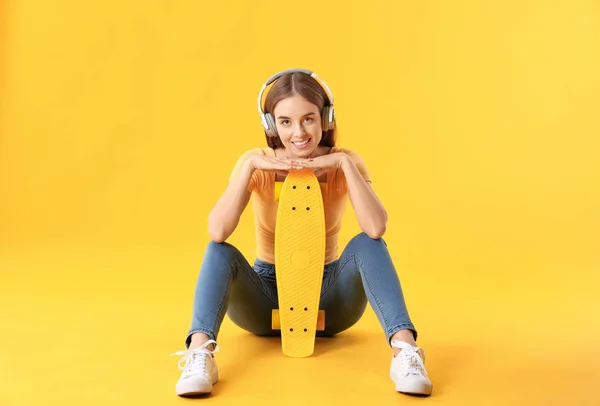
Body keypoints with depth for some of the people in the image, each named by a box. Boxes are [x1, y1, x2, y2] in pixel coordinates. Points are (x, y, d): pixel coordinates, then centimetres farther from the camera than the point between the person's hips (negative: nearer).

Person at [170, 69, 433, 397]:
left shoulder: (343, 163, -10)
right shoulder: (256, 163, -11)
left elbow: (376, 228, -28)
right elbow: (218, 232, -26)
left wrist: (344, 163, -31)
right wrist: (250, 166, -32)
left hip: (327, 297, 0)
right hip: (266, 296, 1)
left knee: (367, 244, -27)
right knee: (221, 252, -27)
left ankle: (403, 347, -39)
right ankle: (200, 352, -42)